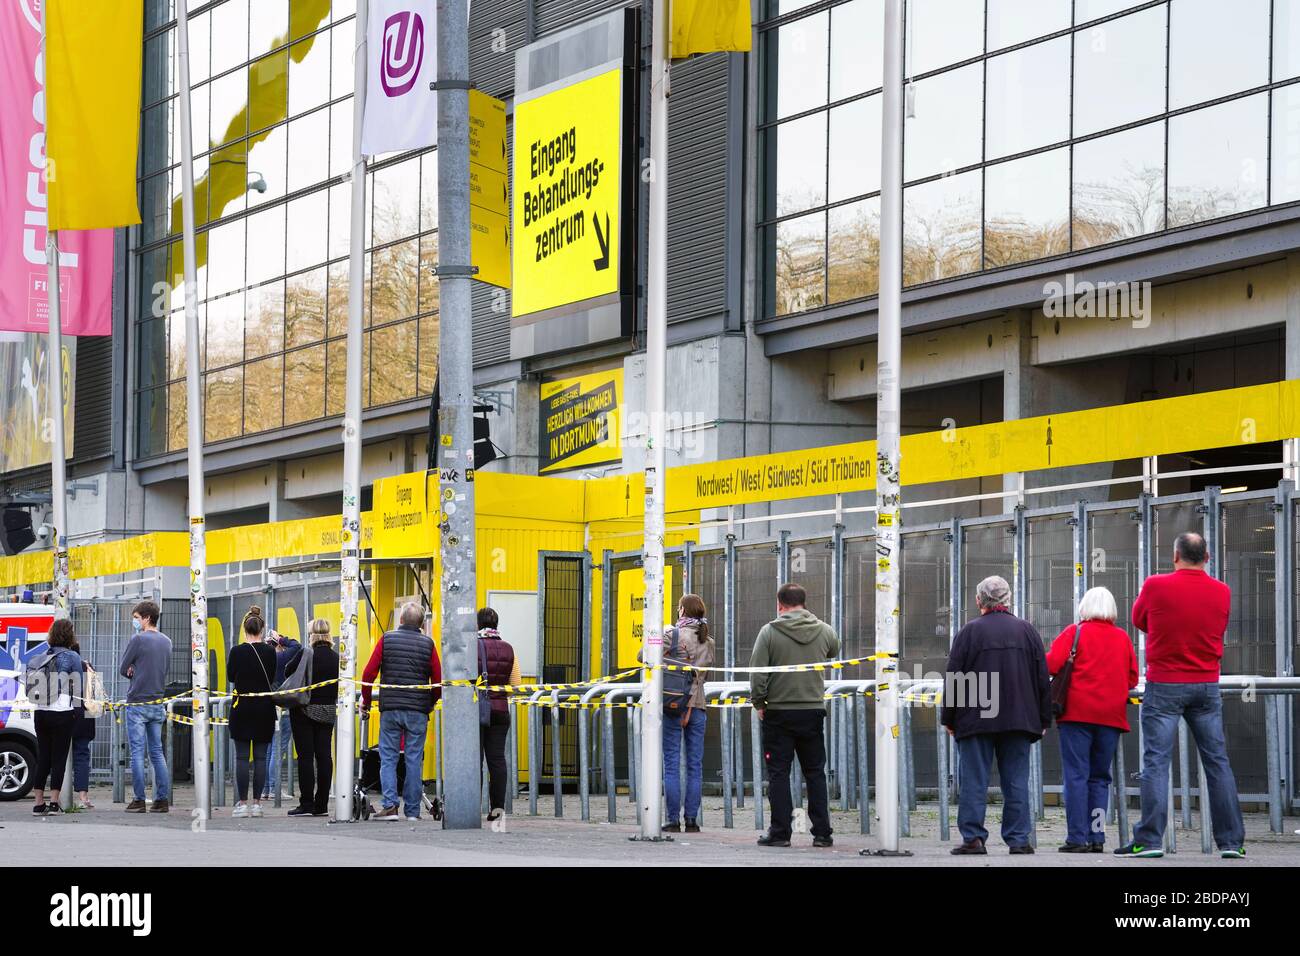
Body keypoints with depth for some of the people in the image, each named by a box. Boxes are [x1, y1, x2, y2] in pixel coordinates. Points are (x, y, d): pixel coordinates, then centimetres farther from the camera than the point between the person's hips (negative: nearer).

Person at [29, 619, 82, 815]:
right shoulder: (72, 657, -5)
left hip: (41, 712, 4)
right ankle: (54, 803, -2)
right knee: (59, 758, 1)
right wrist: (77, 709, 11)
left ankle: (38, 802, 8)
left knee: (42, 757, 9)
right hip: (62, 713, -4)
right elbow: (78, 688, -2)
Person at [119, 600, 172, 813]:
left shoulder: (138, 639, -10)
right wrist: (137, 672, 6)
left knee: (137, 753, -3)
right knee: (157, 752, 9)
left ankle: (139, 800, -4)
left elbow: (123, 669, -5)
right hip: (158, 703, 6)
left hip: (137, 703, -6)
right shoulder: (166, 641, 12)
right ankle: (162, 799, 5)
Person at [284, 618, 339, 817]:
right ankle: (321, 804, 9)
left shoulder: (305, 654, -14)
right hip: (328, 711, 4)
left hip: (305, 710, -4)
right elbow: (340, 686, 4)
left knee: (305, 756, -1)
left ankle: (307, 803, -3)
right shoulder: (336, 658, -1)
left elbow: (287, 671, -3)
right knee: (324, 755, 6)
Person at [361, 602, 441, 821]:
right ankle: (412, 810, 5)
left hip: (390, 708, 0)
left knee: (388, 758, 4)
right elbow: (438, 680, 2)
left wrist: (366, 700, 11)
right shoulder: (427, 643, 2)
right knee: (414, 760, 4)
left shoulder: (387, 639, 2)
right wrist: (431, 703, 19)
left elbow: (369, 673, -2)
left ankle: (390, 805, -9)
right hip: (418, 710, 0)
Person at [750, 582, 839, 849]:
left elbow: (758, 673, -11)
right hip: (814, 711, 3)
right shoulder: (825, 631, 1)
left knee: (778, 773, 4)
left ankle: (780, 832, 1)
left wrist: (759, 703, 2)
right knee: (815, 773, 10)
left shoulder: (770, 631, -9)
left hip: (778, 713, -3)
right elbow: (834, 652, 23)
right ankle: (822, 833, 9)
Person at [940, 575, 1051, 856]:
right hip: (1019, 719, 3)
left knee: (974, 780, 0)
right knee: (1016, 780, 5)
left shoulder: (970, 632, -3)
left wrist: (949, 718, 4)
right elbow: (1043, 679, 9)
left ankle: (973, 837, -4)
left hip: (975, 719, -3)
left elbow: (953, 679, -4)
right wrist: (1043, 720, 14)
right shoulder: (1027, 631, 7)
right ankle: (1018, 839, 2)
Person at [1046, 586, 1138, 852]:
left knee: (1076, 776, -4)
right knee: (1100, 778, 10)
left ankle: (1077, 838, -9)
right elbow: (1133, 678, 12)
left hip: (1078, 712, -3)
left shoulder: (1074, 633, -1)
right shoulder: (1123, 638, 9)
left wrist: (1073, 673, 11)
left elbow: (1051, 665, -9)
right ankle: (1097, 837, 5)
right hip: (1111, 716, 4)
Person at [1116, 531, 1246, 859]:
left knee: (1156, 762, -2)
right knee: (1217, 762, 6)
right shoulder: (1222, 592, 0)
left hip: (1164, 685, -3)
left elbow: (1139, 620, 7)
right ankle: (1231, 841, 6)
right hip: (1207, 685, 3)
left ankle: (1149, 839, -8)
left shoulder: (1156, 586, -9)